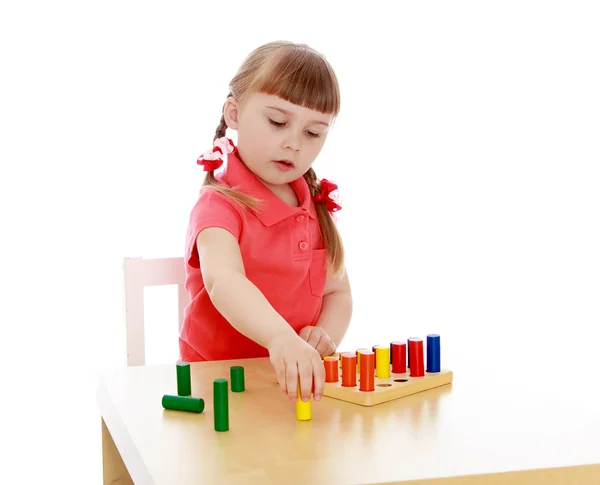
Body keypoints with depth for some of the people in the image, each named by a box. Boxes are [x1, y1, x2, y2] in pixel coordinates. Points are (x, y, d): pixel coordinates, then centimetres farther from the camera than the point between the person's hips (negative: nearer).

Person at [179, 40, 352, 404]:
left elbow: (337, 291, 15)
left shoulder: (318, 205, 9)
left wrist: (326, 336, -8)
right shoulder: (220, 204, -12)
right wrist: (280, 338, -49)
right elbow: (224, 282, -31)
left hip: (299, 378, 6)